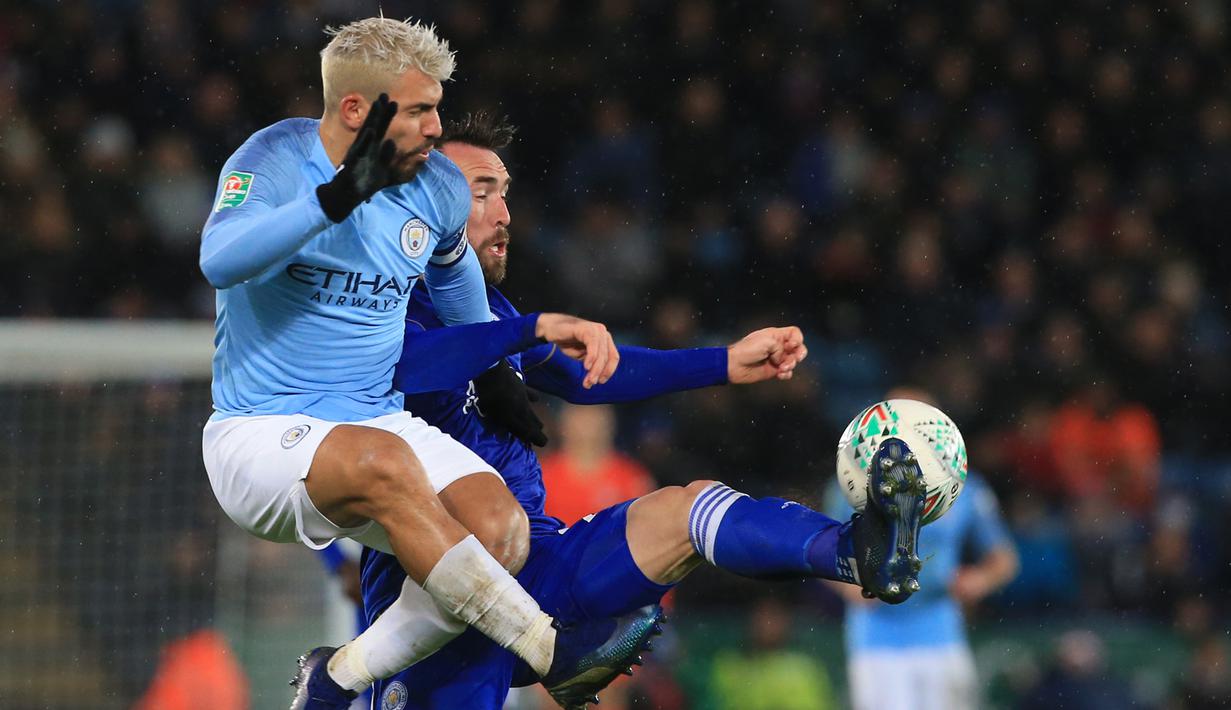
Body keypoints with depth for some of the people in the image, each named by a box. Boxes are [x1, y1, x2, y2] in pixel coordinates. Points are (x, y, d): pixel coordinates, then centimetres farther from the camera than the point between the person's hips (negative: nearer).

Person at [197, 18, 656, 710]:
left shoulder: (440, 189, 5)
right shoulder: (274, 161, -10)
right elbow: (221, 261, -33)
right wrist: (339, 196, -38)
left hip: (382, 417, 5)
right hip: (261, 437, -5)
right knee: (384, 462, -37)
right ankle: (552, 649, -35)